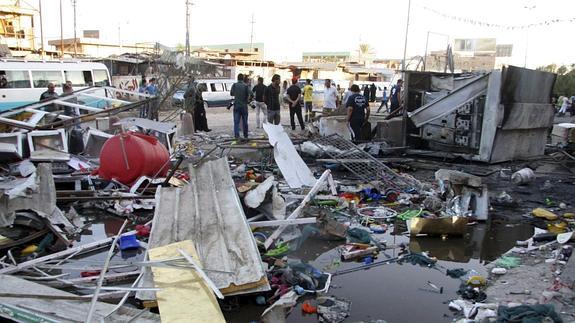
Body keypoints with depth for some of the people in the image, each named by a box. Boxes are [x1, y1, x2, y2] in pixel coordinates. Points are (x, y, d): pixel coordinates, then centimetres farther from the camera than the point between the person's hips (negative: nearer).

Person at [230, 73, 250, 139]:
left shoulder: (234, 85, -3)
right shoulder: (246, 86, -8)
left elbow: (231, 94, 8)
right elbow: (248, 96, -10)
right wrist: (246, 101, 9)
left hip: (236, 105, 1)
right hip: (244, 105, 0)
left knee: (236, 121, 2)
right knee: (244, 121, 11)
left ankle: (236, 135, -7)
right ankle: (245, 135, 18)